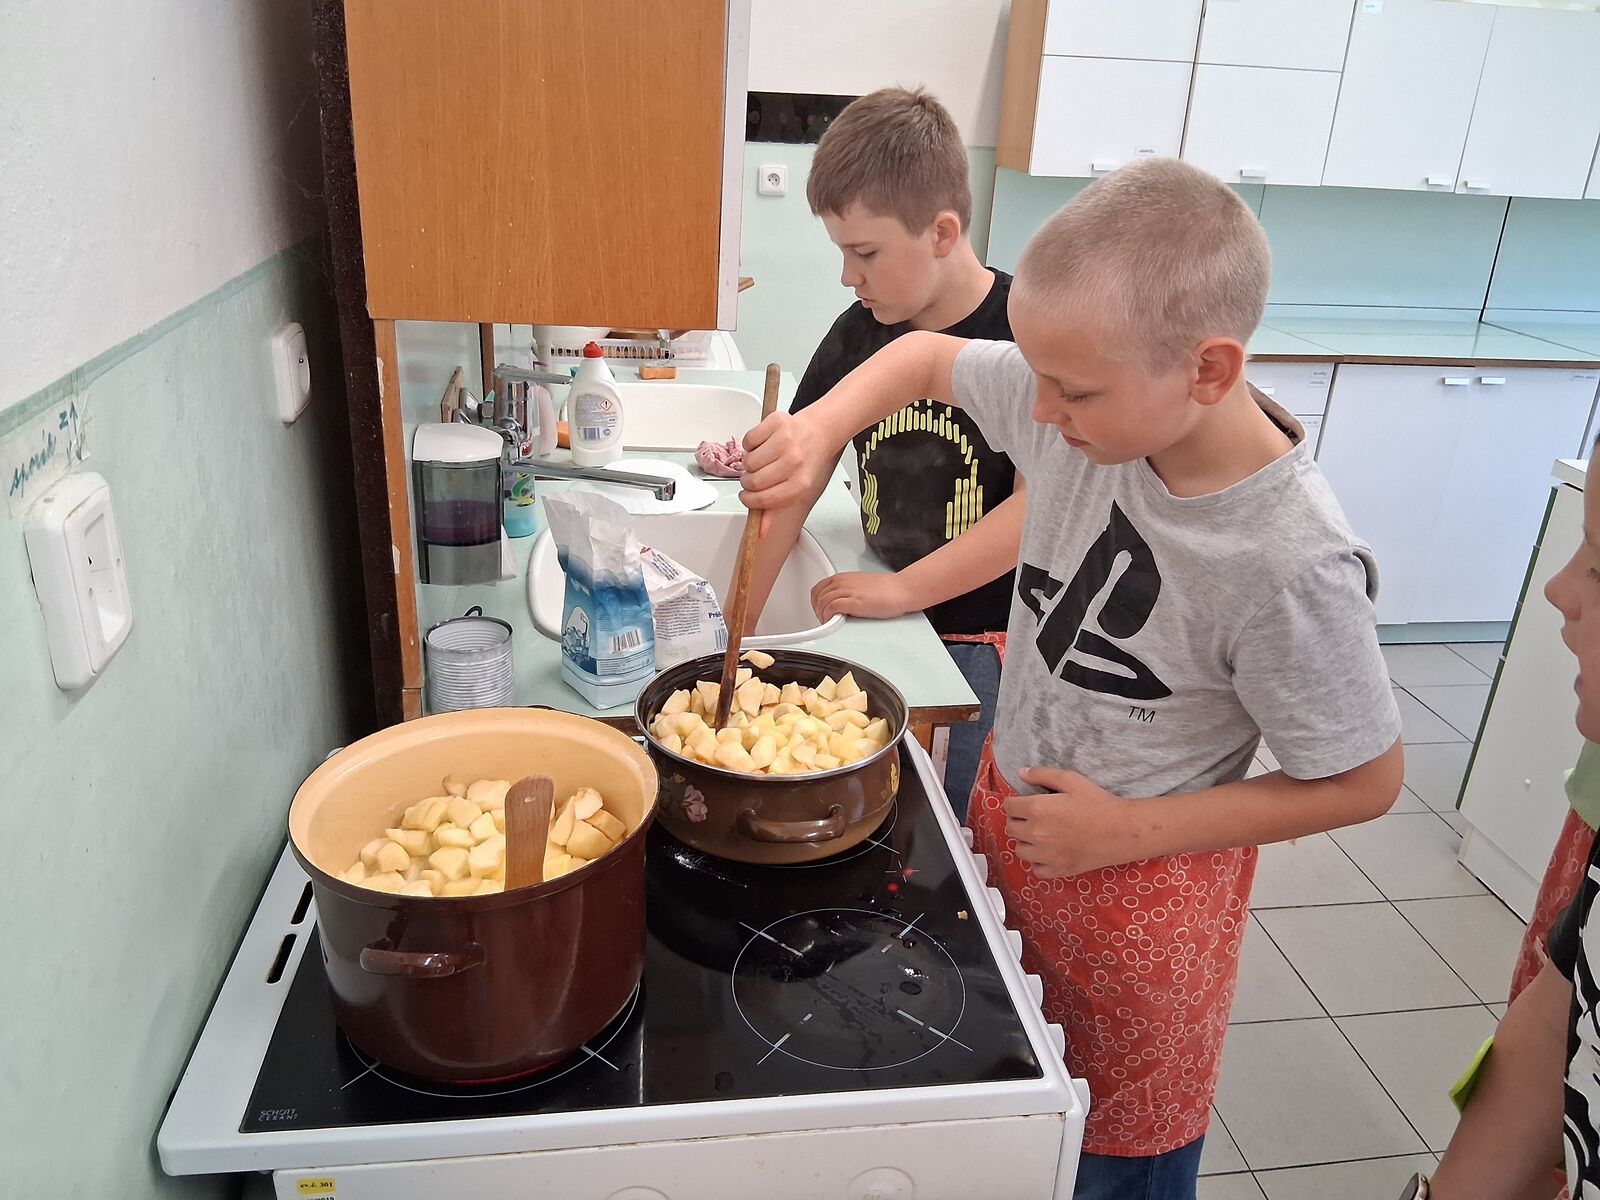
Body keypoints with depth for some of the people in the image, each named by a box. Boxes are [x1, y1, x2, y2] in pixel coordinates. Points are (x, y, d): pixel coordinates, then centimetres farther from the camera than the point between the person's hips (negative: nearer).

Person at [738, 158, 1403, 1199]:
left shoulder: (1292, 564, -30)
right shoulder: (1095, 402, -15)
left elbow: (1367, 782, -17)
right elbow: (928, 358, 2)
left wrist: (1130, 830, -19)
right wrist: (818, 429, -16)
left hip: (1141, 881, -5)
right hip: (1007, 802, 6)